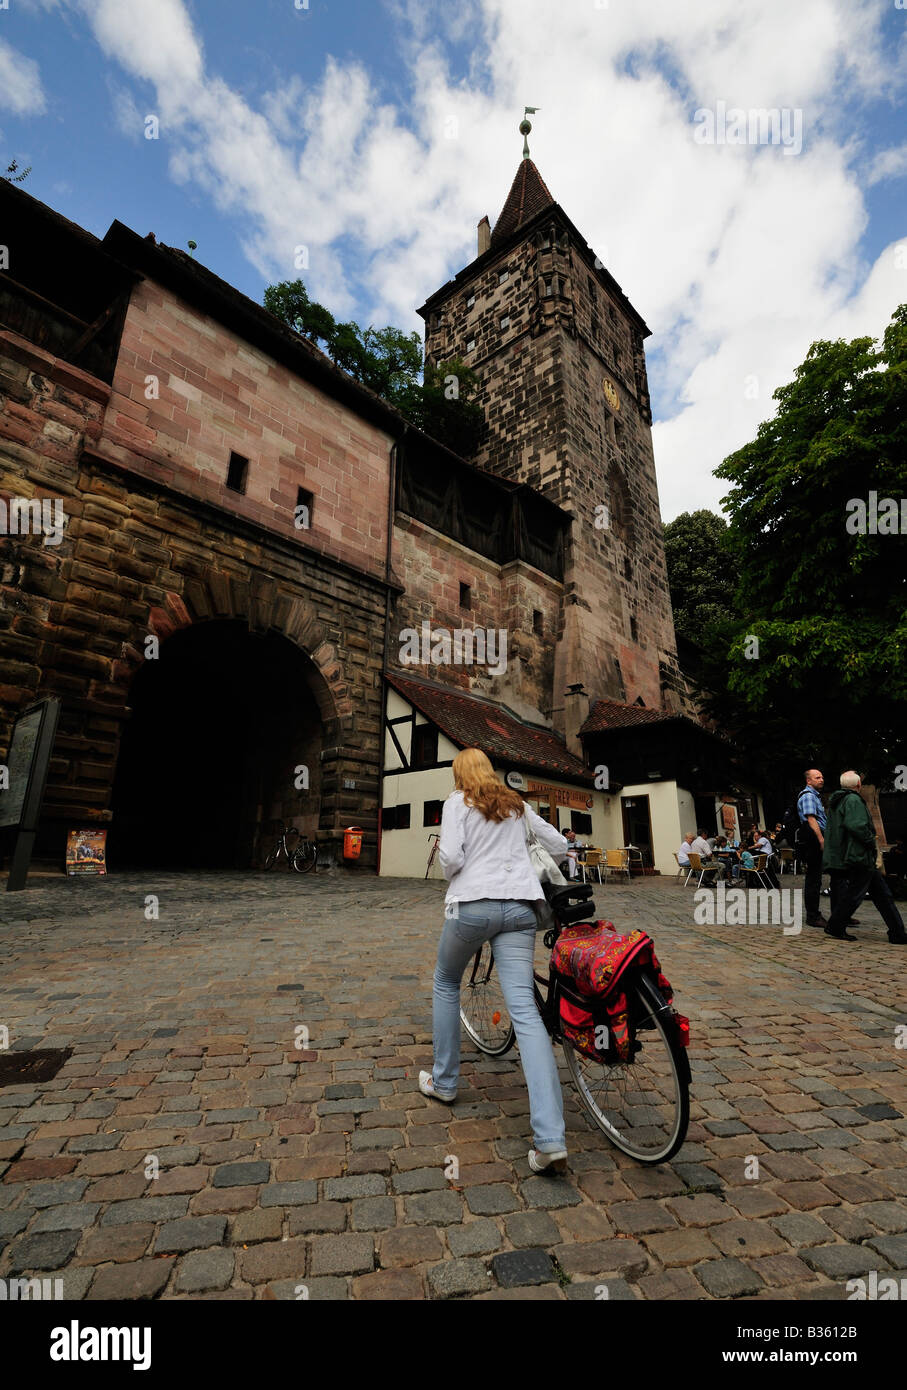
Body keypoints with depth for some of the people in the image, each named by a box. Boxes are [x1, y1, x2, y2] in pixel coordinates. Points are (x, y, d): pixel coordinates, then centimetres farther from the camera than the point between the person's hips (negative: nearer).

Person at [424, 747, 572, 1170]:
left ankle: (443, 1082, 34)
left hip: (472, 903, -3)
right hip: (520, 907, 4)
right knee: (525, 1010, -2)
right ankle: (550, 1139, -9)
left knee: (446, 983, 24)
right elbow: (559, 844, 22)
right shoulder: (516, 804, 17)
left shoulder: (457, 802, 4)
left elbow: (451, 856, -10)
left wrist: (451, 878, 11)